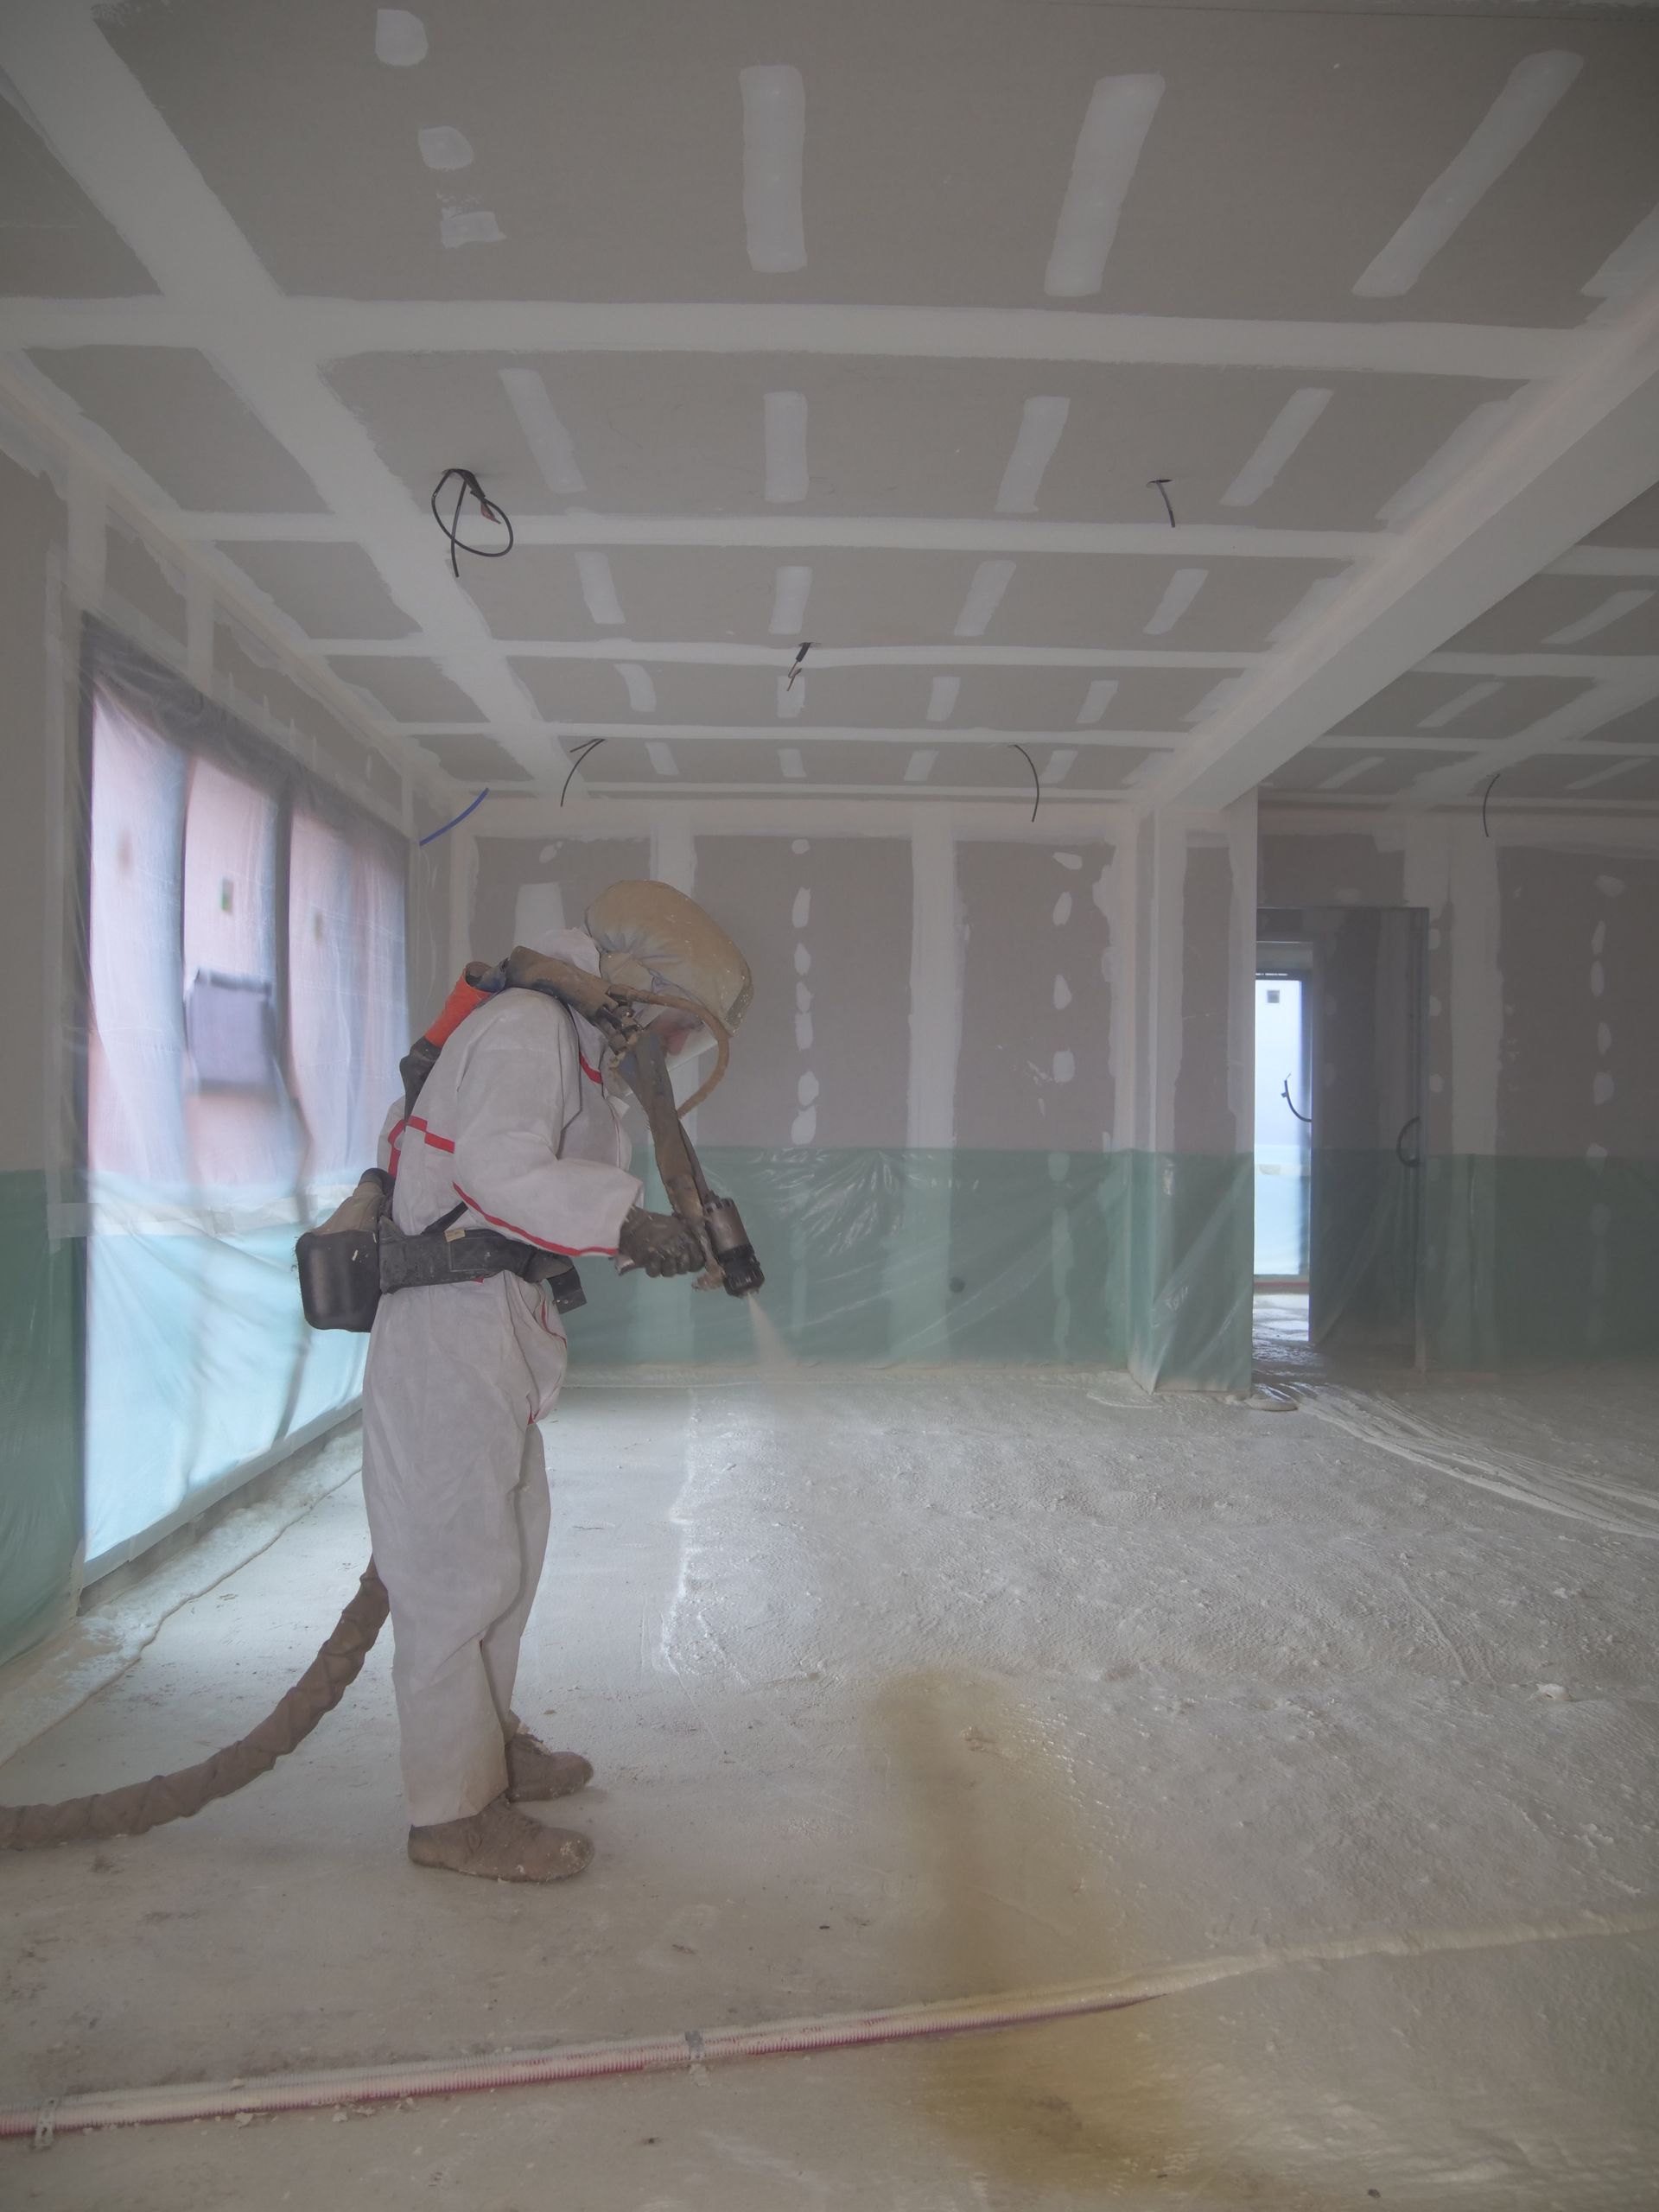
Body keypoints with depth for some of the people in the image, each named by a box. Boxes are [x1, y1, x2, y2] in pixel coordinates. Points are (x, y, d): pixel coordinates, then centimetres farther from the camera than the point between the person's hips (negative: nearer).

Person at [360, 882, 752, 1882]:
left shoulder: (573, 1050, 17)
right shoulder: (525, 1029, -16)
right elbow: (500, 1165, -32)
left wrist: (658, 1236, 6)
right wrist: (626, 1222, -37)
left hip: (495, 1325, 11)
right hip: (449, 1323, -11)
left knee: (511, 1538, 21)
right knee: (460, 1557, -4)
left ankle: (486, 1741, 37)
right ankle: (455, 1810, 7)